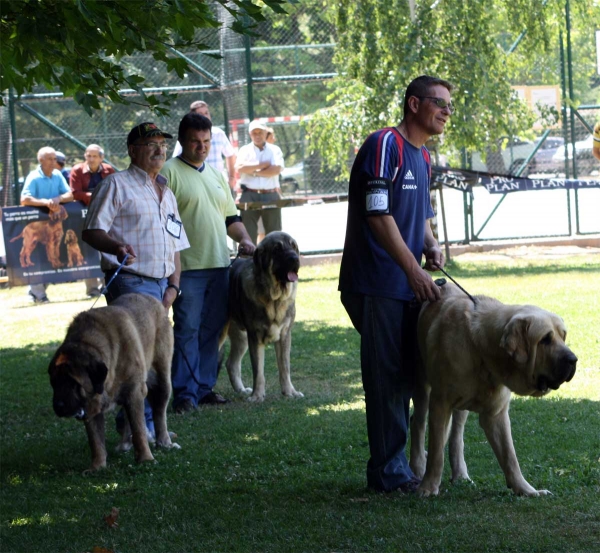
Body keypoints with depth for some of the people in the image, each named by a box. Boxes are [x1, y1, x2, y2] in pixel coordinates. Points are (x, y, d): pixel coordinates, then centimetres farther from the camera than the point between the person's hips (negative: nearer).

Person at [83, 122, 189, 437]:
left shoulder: (166, 193, 21)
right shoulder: (117, 185, -1)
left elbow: (176, 245, 23)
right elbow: (91, 231, -9)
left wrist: (173, 285, 10)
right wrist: (116, 247, -28)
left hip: (160, 286, 8)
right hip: (130, 281, -8)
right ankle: (142, 422, -13)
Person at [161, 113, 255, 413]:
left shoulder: (216, 174, 18)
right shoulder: (169, 172, -5)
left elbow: (230, 217, 25)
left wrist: (244, 238, 6)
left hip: (219, 264, 7)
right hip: (187, 266, -7)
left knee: (212, 329, 9)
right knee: (187, 329, -6)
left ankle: (204, 387, 17)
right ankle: (185, 392, -3)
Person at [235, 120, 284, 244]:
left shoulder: (274, 150, 10)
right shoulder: (245, 150, 10)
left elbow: (277, 169, -8)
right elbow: (240, 168, -9)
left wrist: (255, 172, -8)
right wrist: (262, 165, -7)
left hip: (271, 196, 1)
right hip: (249, 196, -1)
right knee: (248, 233, -3)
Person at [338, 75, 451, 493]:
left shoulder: (423, 157, 17)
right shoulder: (385, 145, -12)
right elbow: (378, 214, -19)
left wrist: (431, 247, 4)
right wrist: (414, 269, -20)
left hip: (408, 286, 9)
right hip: (377, 283, -9)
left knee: (405, 377, 12)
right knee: (386, 378, -6)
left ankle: (391, 466, 20)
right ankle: (390, 471, 0)